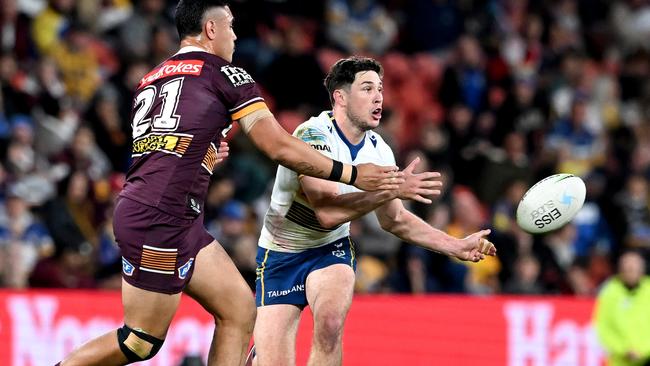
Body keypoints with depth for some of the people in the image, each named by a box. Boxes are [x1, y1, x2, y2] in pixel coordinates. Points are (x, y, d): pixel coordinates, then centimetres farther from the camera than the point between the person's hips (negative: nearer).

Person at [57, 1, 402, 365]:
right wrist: (352, 175, 3)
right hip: (157, 219, -9)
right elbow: (280, 147, -4)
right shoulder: (224, 74, -1)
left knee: (240, 310, 7)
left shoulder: (149, 82, 22)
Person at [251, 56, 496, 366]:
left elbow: (394, 219, 10)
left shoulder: (379, 151, -4)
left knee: (330, 321, -31)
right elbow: (327, 212, -34)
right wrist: (392, 189, -37)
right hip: (281, 254, -3)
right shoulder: (313, 135, -23)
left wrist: (456, 247, 2)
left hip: (331, 249, 4)